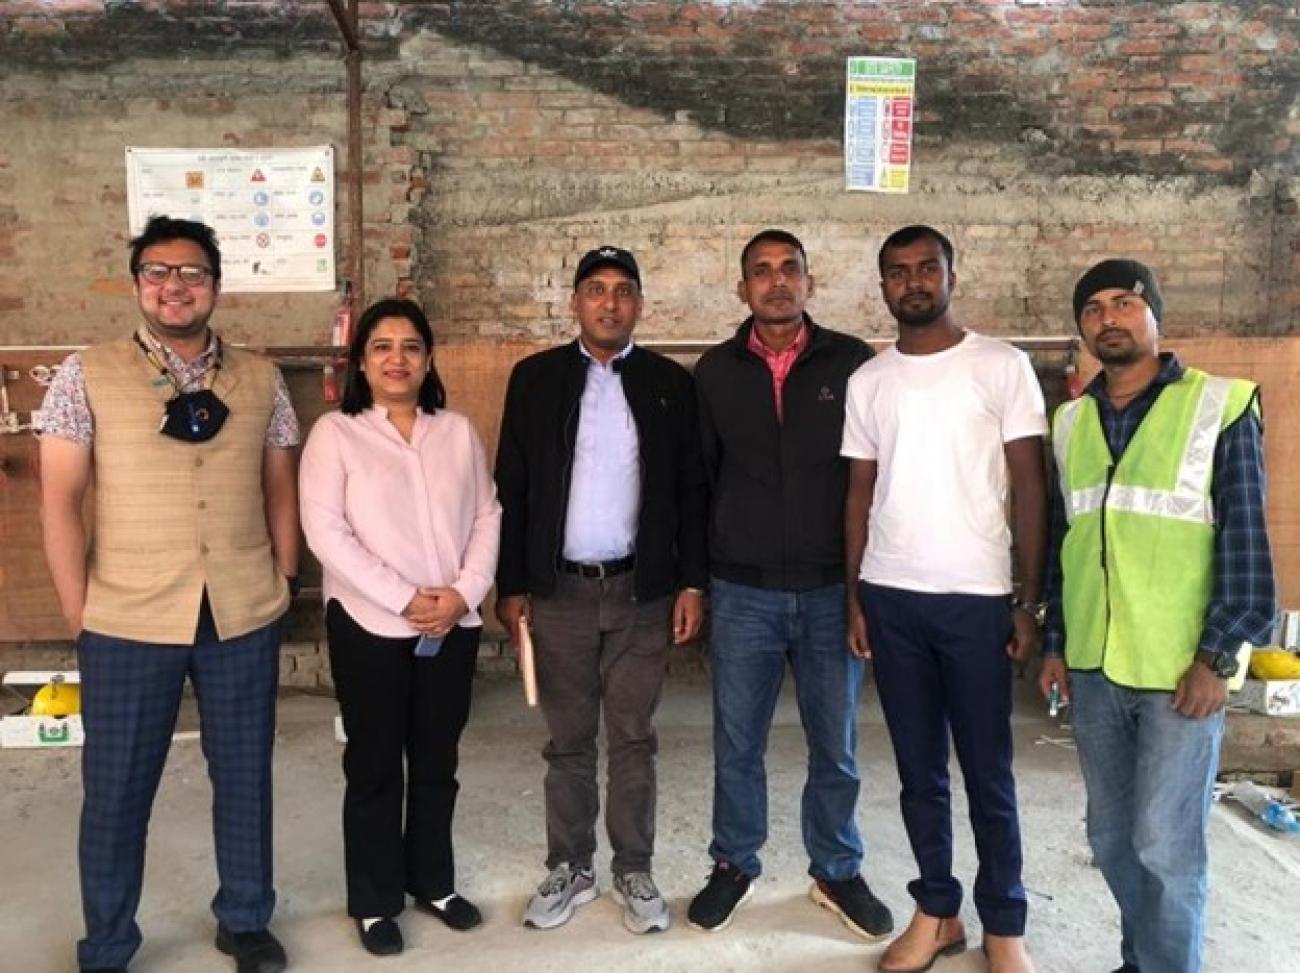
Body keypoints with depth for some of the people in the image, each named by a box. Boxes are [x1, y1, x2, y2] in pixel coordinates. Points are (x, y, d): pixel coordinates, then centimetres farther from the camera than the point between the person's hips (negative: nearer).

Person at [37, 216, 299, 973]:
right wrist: (79, 611, -6)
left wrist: (285, 579, 4)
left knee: (245, 773, 15)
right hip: (128, 620, -2)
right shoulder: (87, 376, -2)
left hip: (244, 615, 2)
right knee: (117, 787, 12)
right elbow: (61, 500, -3)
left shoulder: (260, 378, 5)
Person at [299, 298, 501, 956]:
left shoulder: (458, 432, 8)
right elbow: (325, 531, -11)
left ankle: (433, 882, 33)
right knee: (375, 766, 9)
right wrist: (405, 599, -16)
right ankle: (375, 901, 25)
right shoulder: (336, 432, -3)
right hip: (370, 626, -3)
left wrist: (463, 592, -10)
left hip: (454, 625, 3)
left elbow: (487, 517, 5)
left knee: (437, 761, 14)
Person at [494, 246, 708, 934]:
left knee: (633, 741, 10)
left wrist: (692, 582, -2)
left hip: (642, 591, 0)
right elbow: (512, 487, 3)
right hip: (559, 591, 0)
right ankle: (569, 871, 27)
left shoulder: (669, 382, 3)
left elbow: (691, 490, 3)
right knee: (568, 742, 11)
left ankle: (634, 872, 25)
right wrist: (511, 585, -1)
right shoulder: (535, 378, 3)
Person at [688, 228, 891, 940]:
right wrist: (700, 571, 7)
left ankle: (837, 872, 32)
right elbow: (700, 474, 8)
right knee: (736, 744, 12)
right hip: (742, 592, 1)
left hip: (831, 588, 0)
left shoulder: (852, 363, -1)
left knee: (835, 746, 12)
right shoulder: (715, 371, 3)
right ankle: (734, 866, 32)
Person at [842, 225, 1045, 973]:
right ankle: (937, 911, 27)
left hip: (977, 596, -3)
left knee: (989, 772, 7)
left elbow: (1029, 488, -2)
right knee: (918, 767, 12)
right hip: (891, 596, 3)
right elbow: (860, 494, 10)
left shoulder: (1003, 367, -1)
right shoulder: (868, 380, 8)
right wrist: (853, 597, 5)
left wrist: (1030, 602, -6)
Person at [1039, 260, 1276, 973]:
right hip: (1094, 666, 5)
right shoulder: (1070, 421, 10)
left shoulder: (1220, 406, -4)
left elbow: (1245, 537, -7)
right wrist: (1056, 643, 12)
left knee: (1165, 842, 0)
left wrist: (1217, 656, -11)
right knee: (1112, 836, 15)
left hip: (1181, 666, -5)